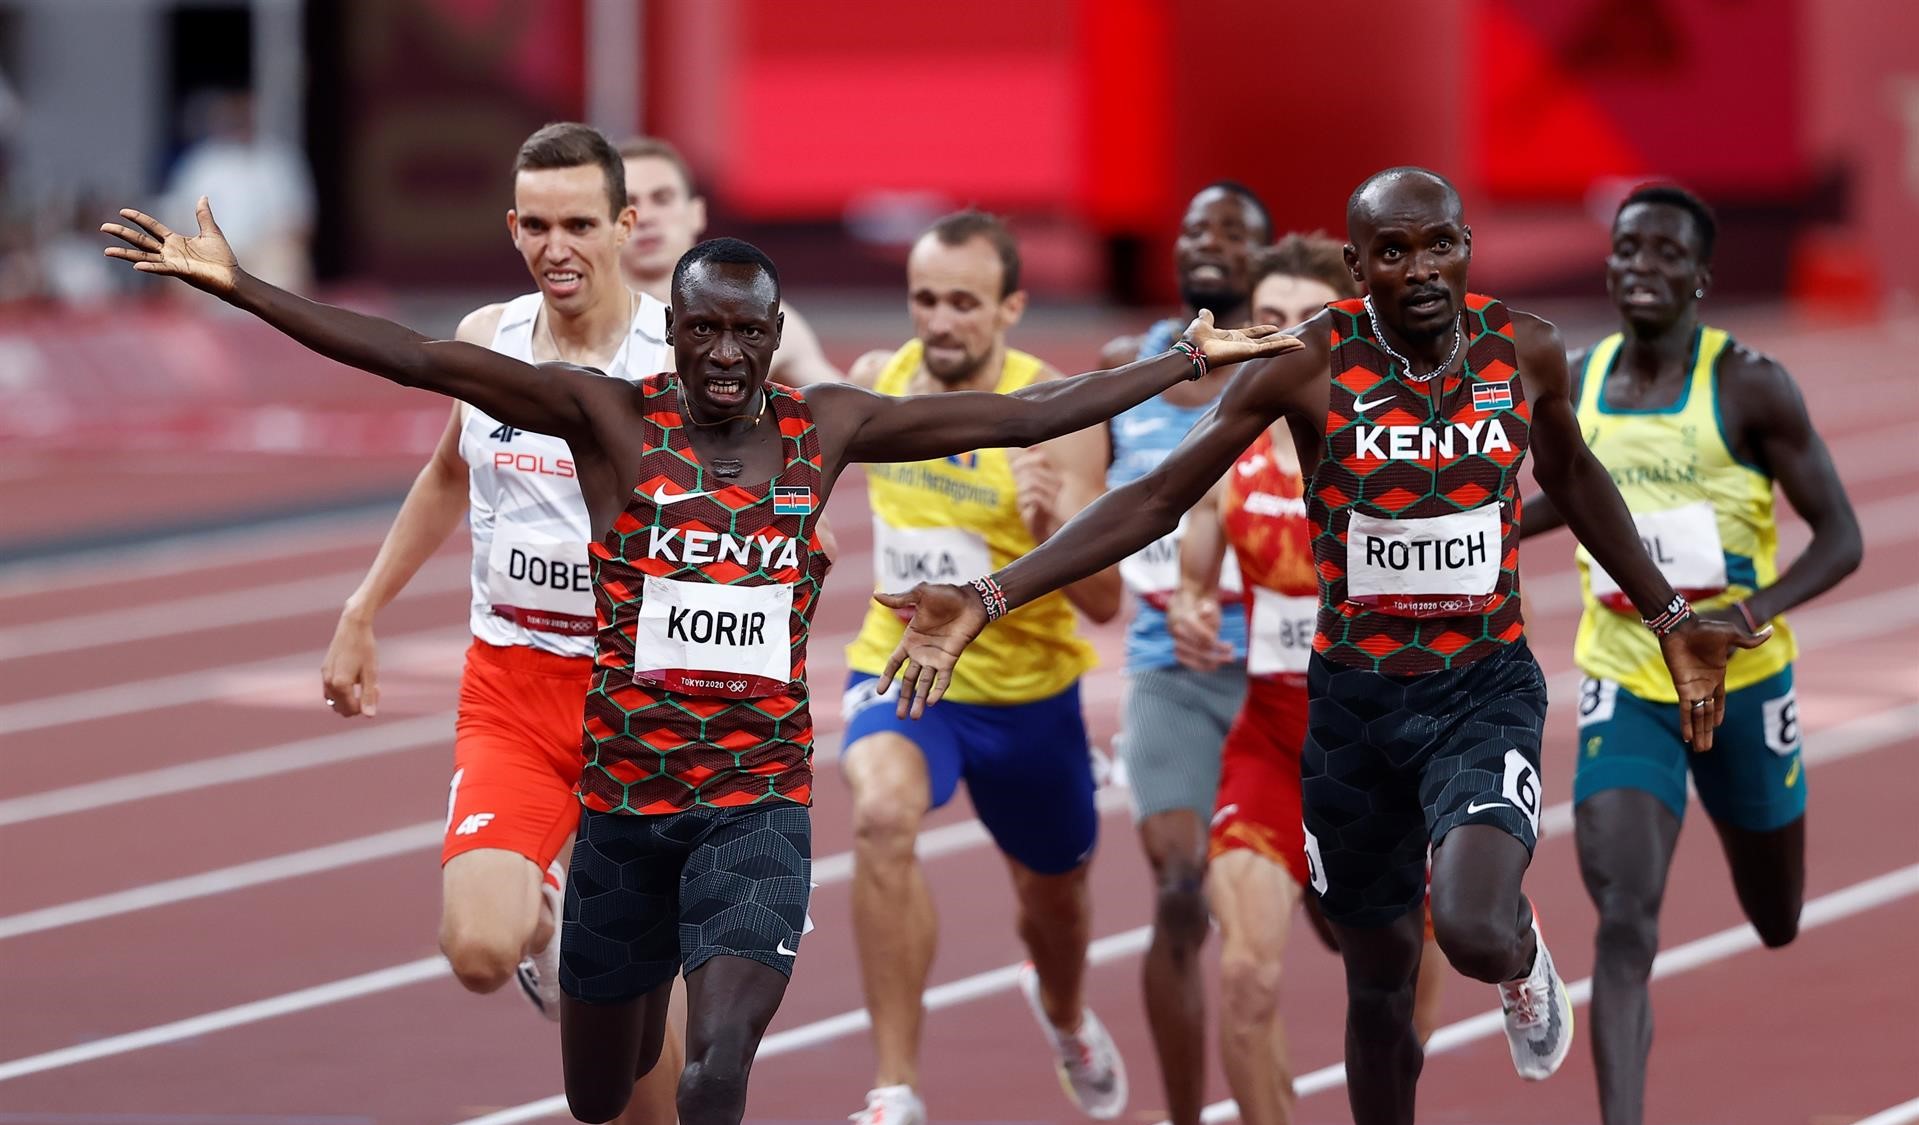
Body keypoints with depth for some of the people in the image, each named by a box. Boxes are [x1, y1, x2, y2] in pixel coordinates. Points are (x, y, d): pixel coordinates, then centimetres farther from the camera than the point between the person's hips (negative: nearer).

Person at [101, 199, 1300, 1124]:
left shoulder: (825, 430, 3)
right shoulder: (613, 418, -5)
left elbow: (1029, 415, 10)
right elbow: (422, 359, -12)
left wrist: (1190, 360, 12)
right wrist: (234, 284, -19)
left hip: (761, 804, 0)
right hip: (624, 801, 0)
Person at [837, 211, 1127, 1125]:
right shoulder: (877, 380, -9)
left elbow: (1103, 602, -26)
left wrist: (1051, 527, -44)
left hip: (1026, 690, 0)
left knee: (1053, 893, 23)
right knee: (882, 816, -33)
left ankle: (1064, 1017, 61)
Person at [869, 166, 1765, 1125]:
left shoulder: (1526, 353, -6)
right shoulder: (1307, 365, -12)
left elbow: (1575, 482, 15)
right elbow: (1157, 498, -9)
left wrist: (1671, 621, 23)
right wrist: (989, 598, -17)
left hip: (1485, 687, -1)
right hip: (1354, 696, 1)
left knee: (1473, 934, -25)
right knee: (1379, 980, 11)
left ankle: (1524, 958, 13)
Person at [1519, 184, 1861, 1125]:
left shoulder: (1749, 386, -14)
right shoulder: (1577, 383, 0)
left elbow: (1840, 537, -12)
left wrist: (1763, 606, -29)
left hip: (1741, 684, -1)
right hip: (1625, 690, 2)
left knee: (1777, 924, 18)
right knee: (1624, 922, -18)